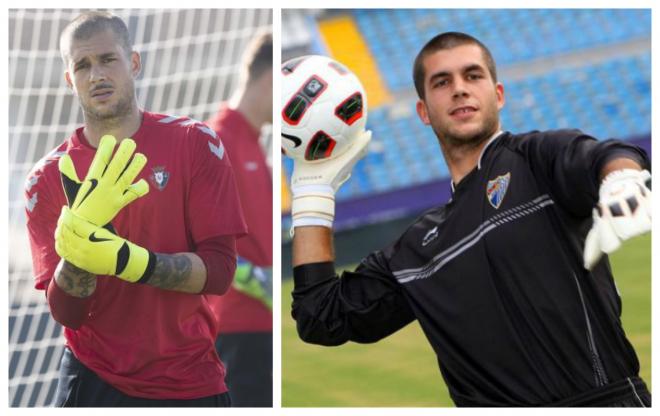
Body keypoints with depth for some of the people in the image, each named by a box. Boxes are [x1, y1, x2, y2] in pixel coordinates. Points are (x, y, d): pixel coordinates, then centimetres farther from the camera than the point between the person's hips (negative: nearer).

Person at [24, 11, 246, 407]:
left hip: (190, 384, 0)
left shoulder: (196, 143, -6)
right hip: (93, 382, 1)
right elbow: (66, 312, -9)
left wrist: (122, 259, -27)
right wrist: (77, 244, -28)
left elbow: (220, 272, -13)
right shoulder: (49, 177, -3)